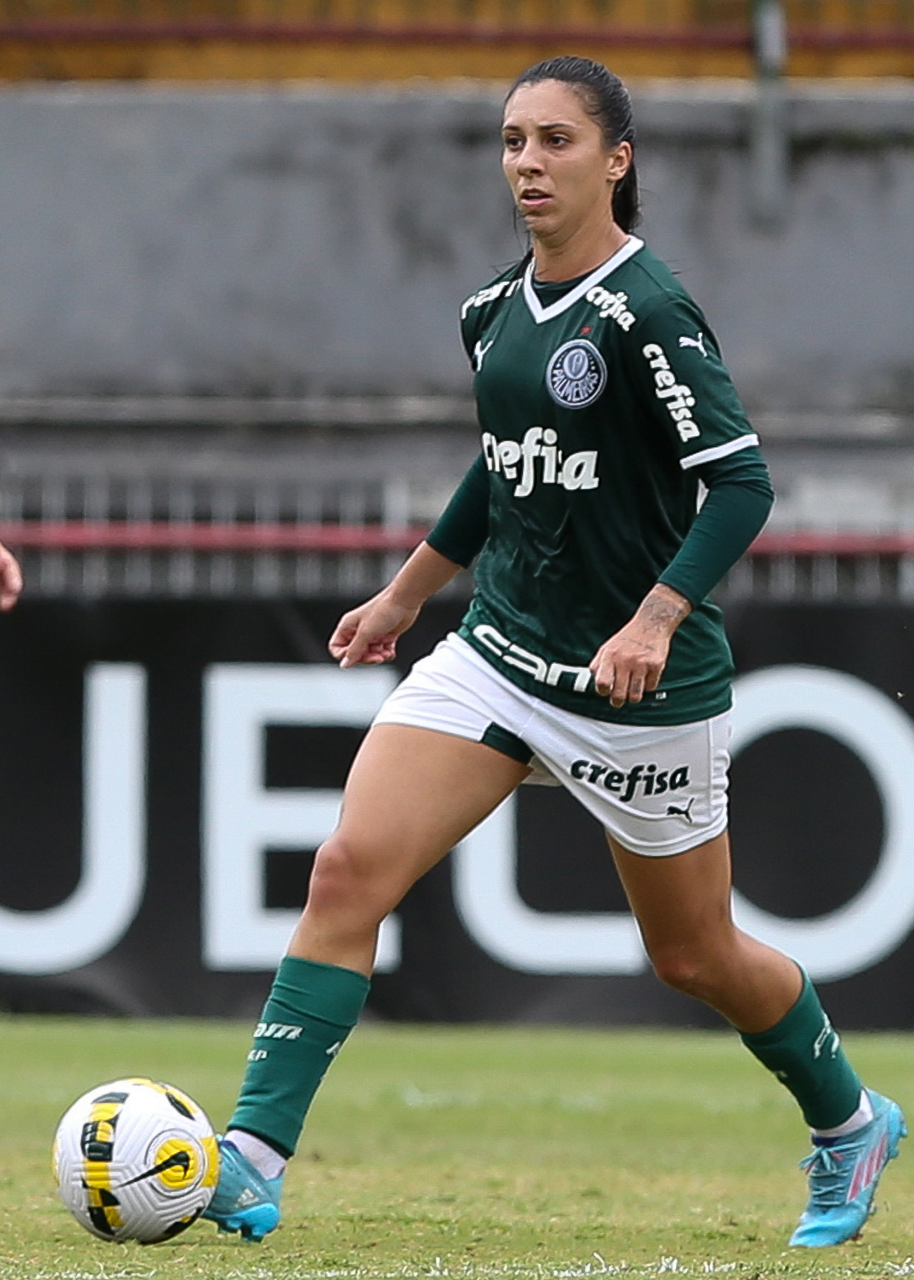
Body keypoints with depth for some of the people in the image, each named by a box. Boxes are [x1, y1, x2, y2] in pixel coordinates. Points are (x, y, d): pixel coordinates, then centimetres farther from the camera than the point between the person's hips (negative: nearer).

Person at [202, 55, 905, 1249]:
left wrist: (654, 622, -31)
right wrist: (404, 594, 26)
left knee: (694, 956, 9)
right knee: (349, 869, -12)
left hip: (639, 677, -6)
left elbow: (741, 480, -20)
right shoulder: (495, 308, 6)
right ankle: (253, 1161, -16)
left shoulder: (646, 311, -17)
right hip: (502, 647, 6)